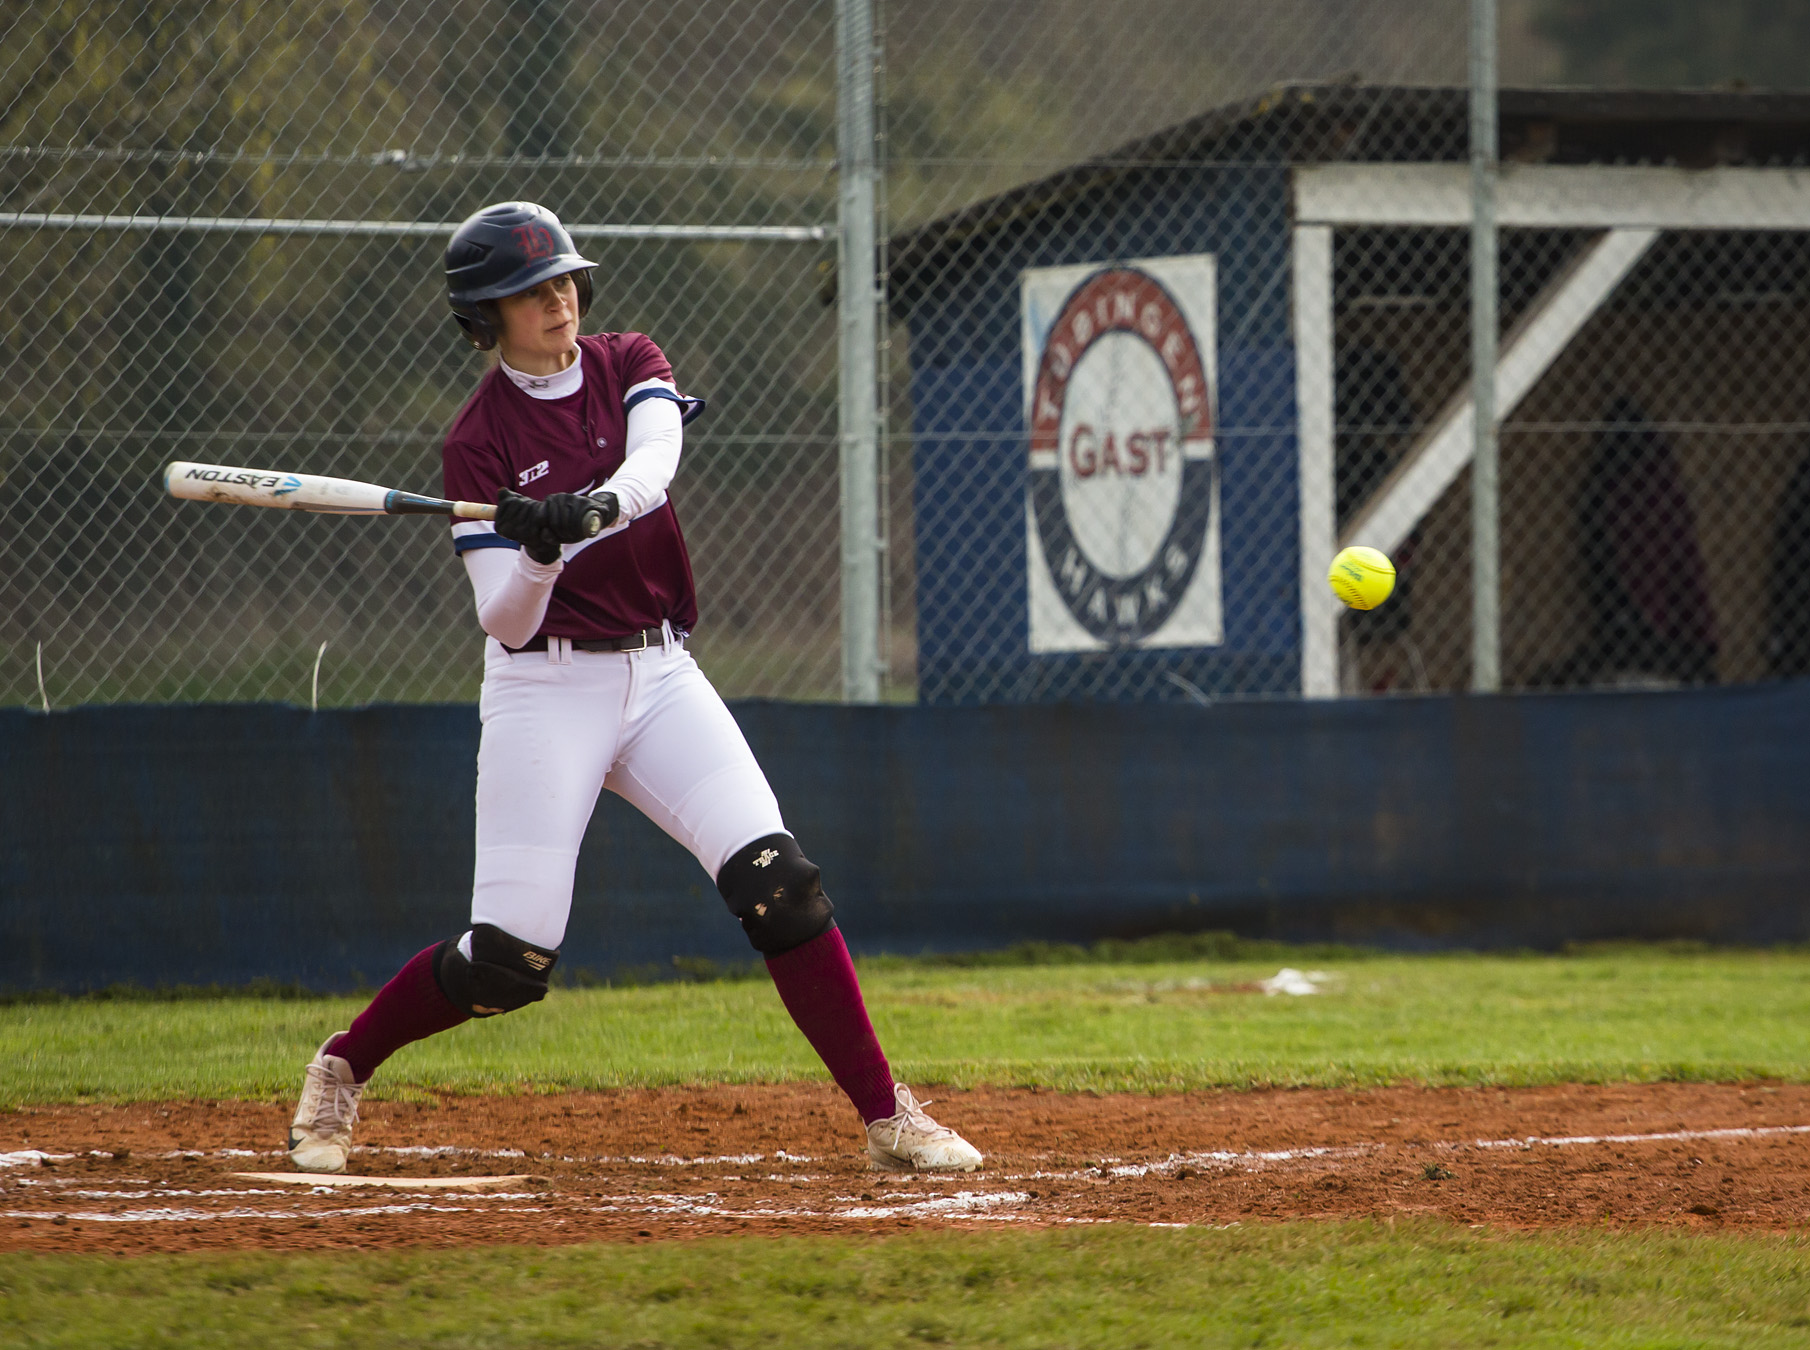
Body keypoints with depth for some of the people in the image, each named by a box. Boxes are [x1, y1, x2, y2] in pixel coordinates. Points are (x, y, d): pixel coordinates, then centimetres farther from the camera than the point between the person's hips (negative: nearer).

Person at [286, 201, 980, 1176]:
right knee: (509, 960, -7)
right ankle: (342, 1068, 17)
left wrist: (596, 505, -39)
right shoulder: (480, 440, -5)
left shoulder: (629, 366, 6)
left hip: (660, 675, 3)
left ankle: (888, 1120, -11)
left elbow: (654, 459, -18)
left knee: (776, 882, -13)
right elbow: (505, 624, -11)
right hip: (546, 688, -3)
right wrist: (538, 555, -31)